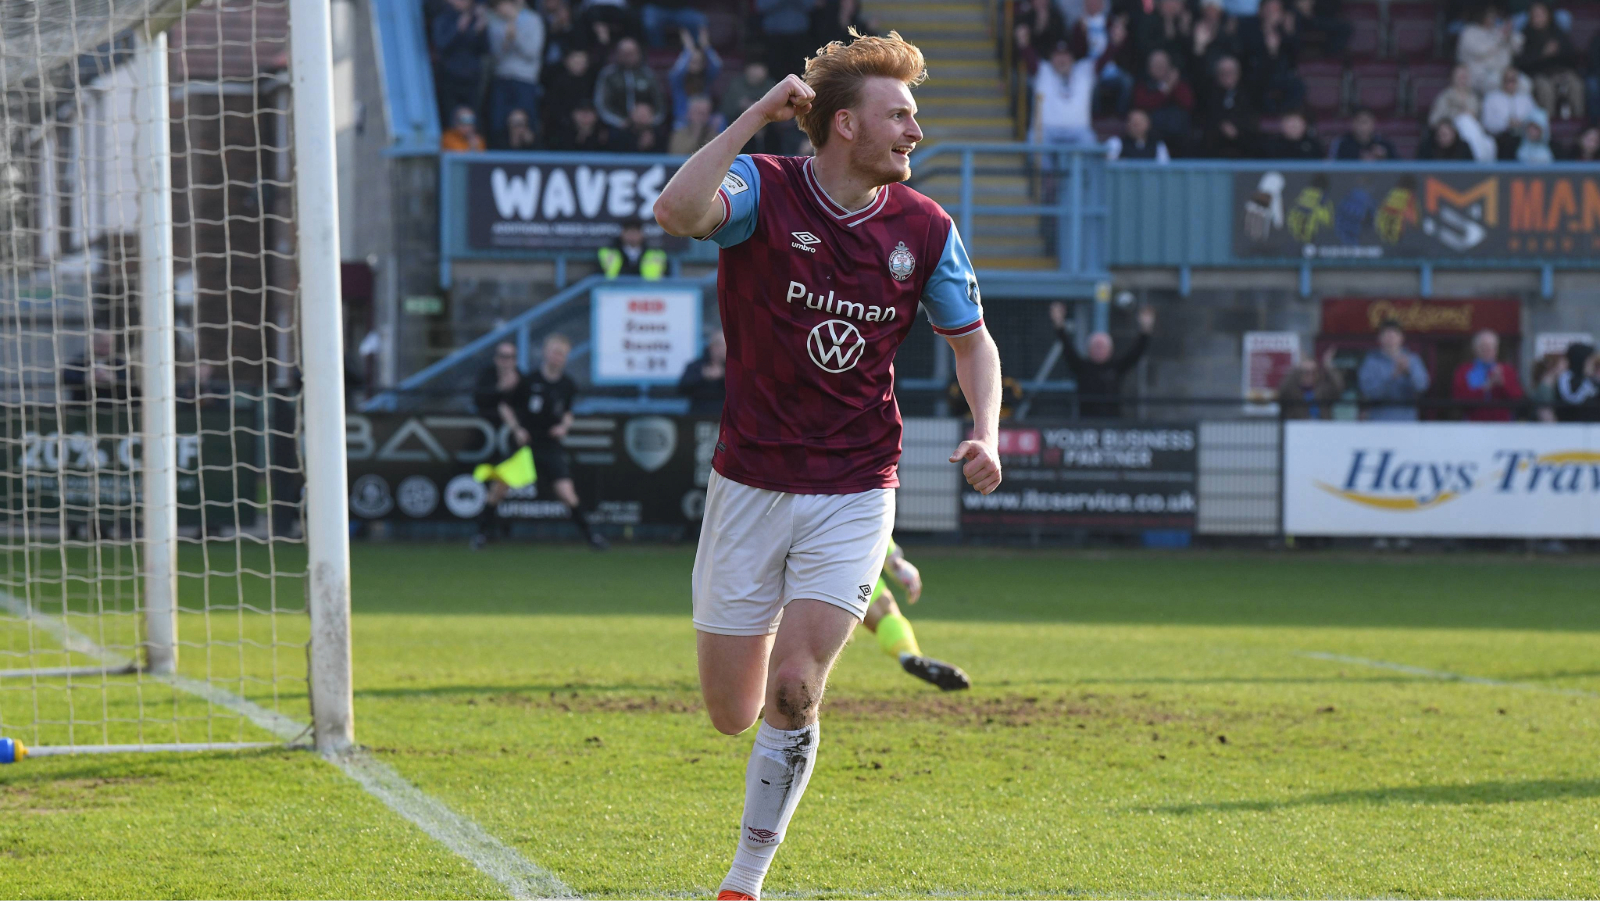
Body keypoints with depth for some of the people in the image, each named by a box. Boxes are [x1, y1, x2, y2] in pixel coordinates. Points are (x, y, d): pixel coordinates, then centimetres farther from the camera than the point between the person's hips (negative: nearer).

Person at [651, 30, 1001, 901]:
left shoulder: (925, 229, -1)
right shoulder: (764, 191, -11)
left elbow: (972, 340, 12)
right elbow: (677, 211, -33)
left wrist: (984, 433, -6)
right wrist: (756, 115, -34)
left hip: (854, 493, 1)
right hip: (749, 488, -1)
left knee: (793, 695, -15)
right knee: (730, 714, 6)